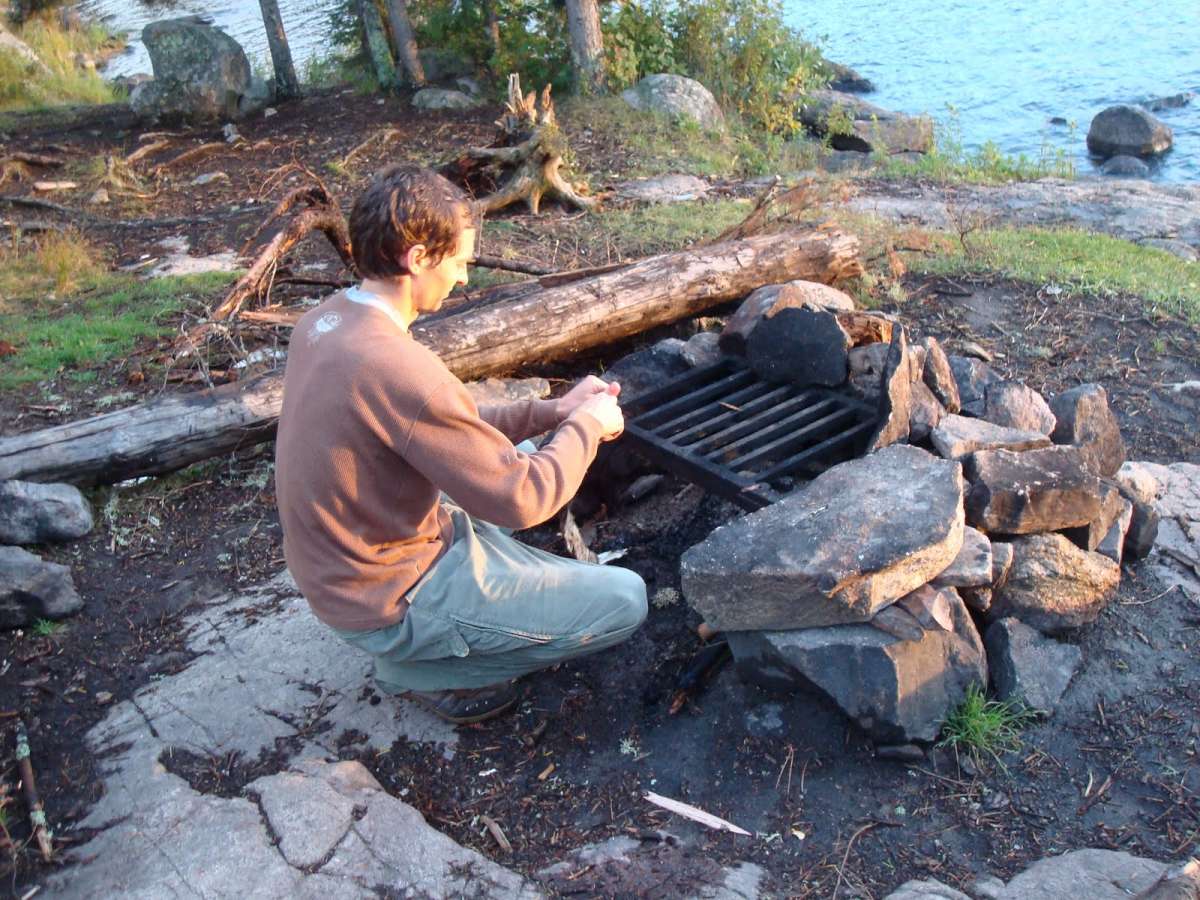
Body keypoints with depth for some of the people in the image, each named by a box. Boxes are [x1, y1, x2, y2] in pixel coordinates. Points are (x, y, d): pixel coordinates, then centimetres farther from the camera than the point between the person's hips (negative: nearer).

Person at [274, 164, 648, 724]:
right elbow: (521, 499, -24)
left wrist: (552, 412, 1)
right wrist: (588, 425, -8)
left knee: (531, 458, 22)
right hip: (390, 601, -9)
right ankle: (419, 668, 5)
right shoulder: (396, 367, -32)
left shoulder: (325, 323, -2)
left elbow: (454, 433, 7)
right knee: (625, 600, -3)